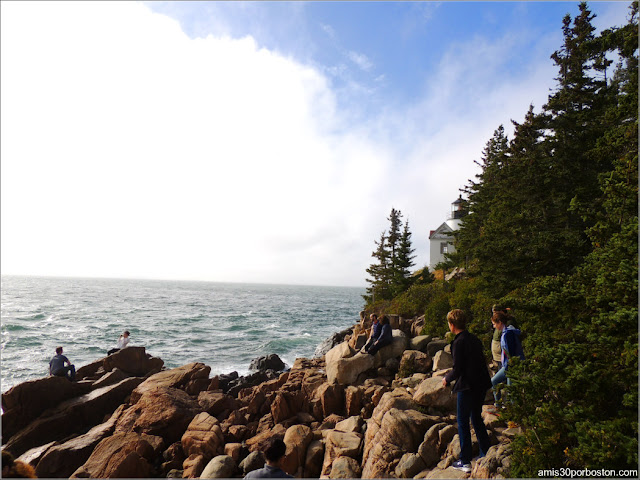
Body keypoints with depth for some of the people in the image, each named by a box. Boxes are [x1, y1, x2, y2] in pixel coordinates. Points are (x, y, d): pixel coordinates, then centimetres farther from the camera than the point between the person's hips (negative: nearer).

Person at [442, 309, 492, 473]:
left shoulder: (458, 343, -18)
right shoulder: (474, 339, 6)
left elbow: (457, 369, -19)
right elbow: (481, 361, 12)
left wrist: (447, 379, 0)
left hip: (467, 387, -8)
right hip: (481, 384, 8)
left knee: (462, 422, 5)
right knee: (476, 419, 22)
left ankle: (465, 461, 13)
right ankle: (487, 455, 31)